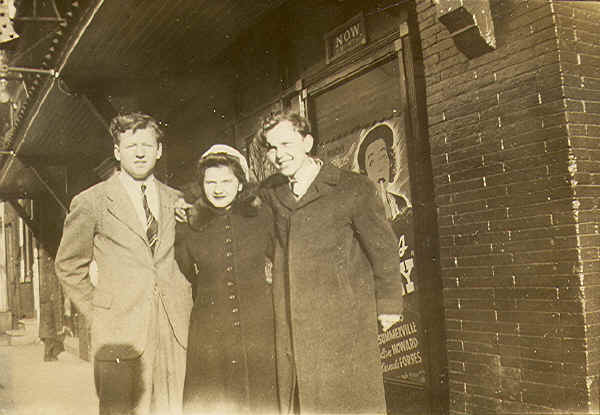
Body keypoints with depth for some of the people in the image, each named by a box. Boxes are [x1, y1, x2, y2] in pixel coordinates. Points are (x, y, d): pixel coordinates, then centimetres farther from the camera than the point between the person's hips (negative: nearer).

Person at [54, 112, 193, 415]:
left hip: (175, 330, 3)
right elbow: (68, 267, 8)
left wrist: (185, 307, 12)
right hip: (121, 332, -3)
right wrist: (98, 313, 3)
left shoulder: (176, 201, 12)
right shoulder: (90, 203, 1)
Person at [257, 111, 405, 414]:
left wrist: (389, 303, 6)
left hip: (343, 319, -4)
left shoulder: (352, 188, -4)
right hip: (289, 319, 4)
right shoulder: (270, 193, 9)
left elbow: (381, 246, 2)